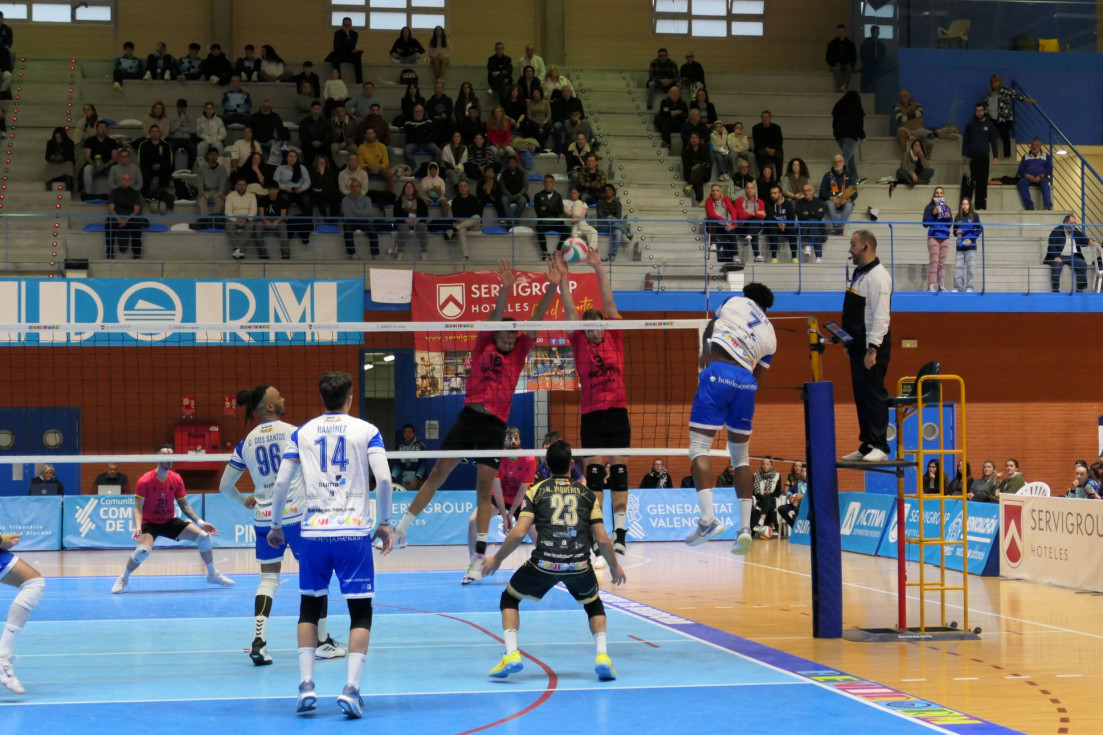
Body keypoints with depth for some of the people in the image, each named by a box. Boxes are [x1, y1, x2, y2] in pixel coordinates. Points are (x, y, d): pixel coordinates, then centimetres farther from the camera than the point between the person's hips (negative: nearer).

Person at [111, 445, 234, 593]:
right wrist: (138, 527, -33)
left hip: (170, 521, 5)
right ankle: (123, 579, -7)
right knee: (143, 550, -34)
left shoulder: (177, 479, -4)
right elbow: (138, 508, -16)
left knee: (204, 537, -7)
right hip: (149, 523, -5)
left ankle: (213, 575, 15)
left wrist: (201, 523, -3)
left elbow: (185, 505, 5)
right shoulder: (145, 481, -17)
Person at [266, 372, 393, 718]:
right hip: (354, 532, -2)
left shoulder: (302, 433, 8)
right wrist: (383, 522, 3)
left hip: (314, 532, 2)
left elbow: (281, 483, 4)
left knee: (310, 607, 17)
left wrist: (276, 525, 16)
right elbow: (383, 478, -8)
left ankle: (306, 686, 8)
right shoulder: (366, 430, 2)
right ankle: (351, 690, -8)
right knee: (360, 611, 5)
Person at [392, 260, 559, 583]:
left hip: (495, 425, 0)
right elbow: (496, 316, -9)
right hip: (469, 416, 0)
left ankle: (479, 558, 0)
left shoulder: (519, 352, 9)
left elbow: (536, 318, -1)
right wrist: (505, 288, -26)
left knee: (484, 487, -2)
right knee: (438, 473, 1)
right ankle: (402, 528, 9)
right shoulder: (484, 344, 7)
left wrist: (553, 287, -13)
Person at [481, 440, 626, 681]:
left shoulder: (536, 491, 10)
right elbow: (602, 539, 9)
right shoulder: (587, 493, 14)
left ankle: (511, 655, 6)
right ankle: (602, 656, 8)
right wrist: (614, 566, 26)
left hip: (544, 562, -1)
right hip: (579, 565, 1)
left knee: (509, 599, 24)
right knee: (594, 605, 30)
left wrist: (497, 559, 15)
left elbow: (518, 533, 0)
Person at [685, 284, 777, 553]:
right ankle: (745, 527, 3)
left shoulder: (736, 301, 15)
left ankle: (708, 518, -20)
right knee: (741, 457, 13)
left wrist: (705, 354, 43)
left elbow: (708, 331, 26)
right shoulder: (770, 335, 22)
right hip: (746, 381, 4)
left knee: (699, 446, -4)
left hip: (717, 372, -4)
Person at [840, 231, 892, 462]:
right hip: (858, 345, 10)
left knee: (874, 395, -7)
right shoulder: (859, 274, 16)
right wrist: (850, 343, 20)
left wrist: (872, 349, -24)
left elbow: (880, 315, -21)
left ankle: (879, 447, -4)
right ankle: (867, 445, 18)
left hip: (872, 346, -10)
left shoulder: (877, 276, -15)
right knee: (861, 396, 12)